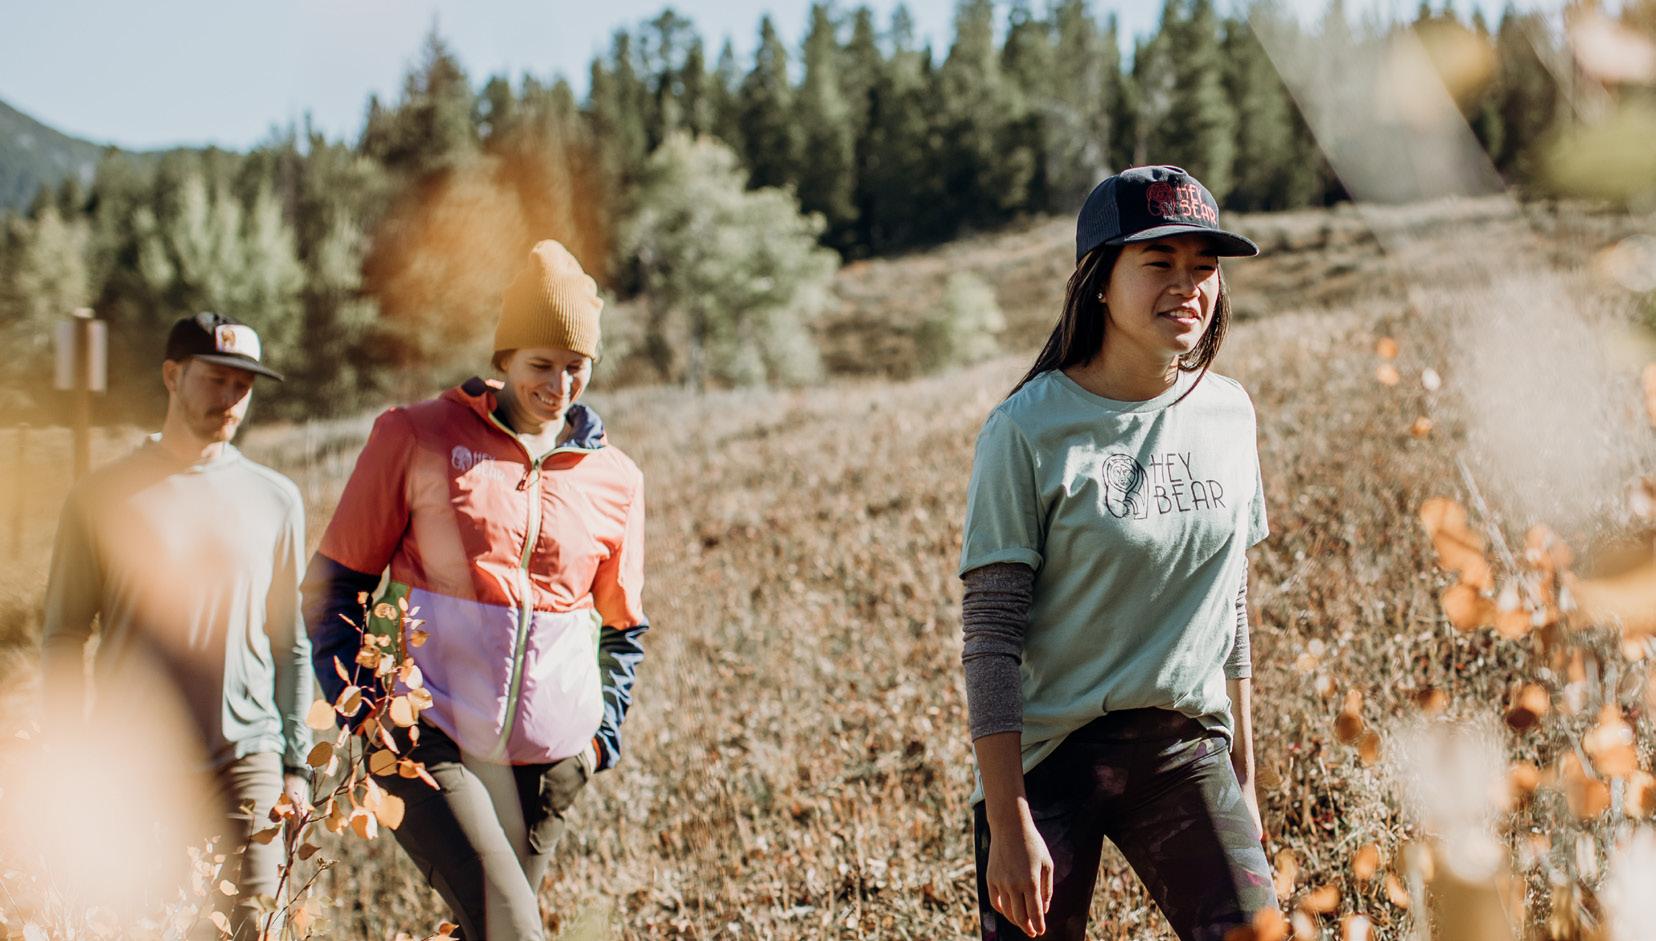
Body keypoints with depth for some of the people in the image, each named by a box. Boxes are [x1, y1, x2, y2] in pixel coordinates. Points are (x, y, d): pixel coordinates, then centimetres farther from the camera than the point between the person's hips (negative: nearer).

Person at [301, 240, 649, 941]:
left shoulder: (615, 480, 9)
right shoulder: (418, 438, 1)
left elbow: (623, 628, 22)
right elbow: (333, 583, 5)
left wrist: (605, 731, 10)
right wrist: (361, 705, -5)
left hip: (549, 754, 4)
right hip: (429, 737, -4)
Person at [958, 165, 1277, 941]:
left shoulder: (1228, 414, 4)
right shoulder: (1029, 431, -12)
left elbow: (1230, 609, 13)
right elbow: (990, 638, -13)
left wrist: (1243, 778, 14)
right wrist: (1009, 825, -17)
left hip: (1186, 748, 4)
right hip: (1049, 754, -4)